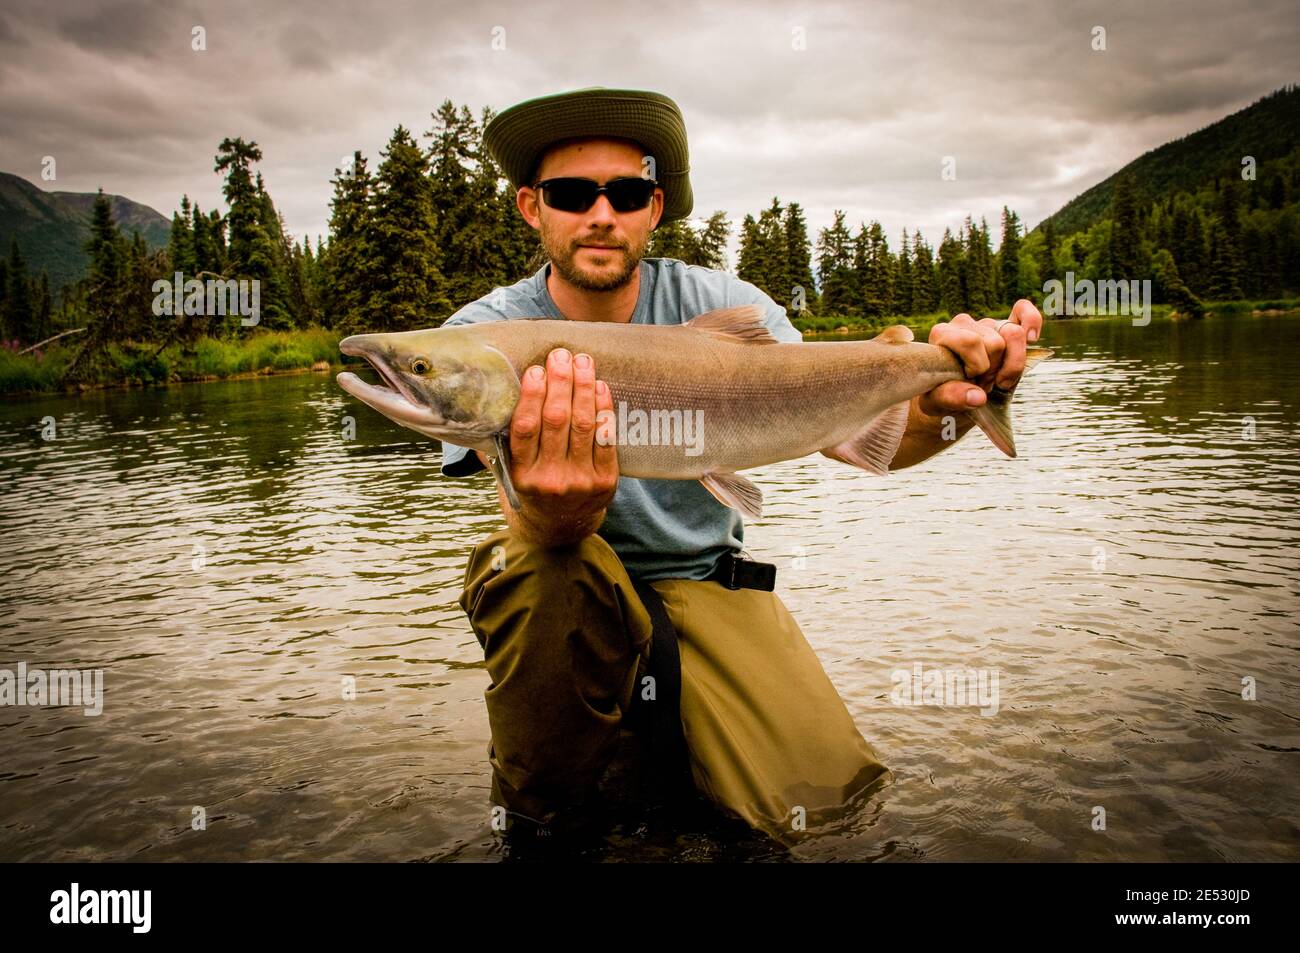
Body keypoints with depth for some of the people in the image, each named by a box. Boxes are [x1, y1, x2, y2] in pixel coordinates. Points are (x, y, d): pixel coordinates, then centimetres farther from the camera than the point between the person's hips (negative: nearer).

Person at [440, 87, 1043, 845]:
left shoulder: (722, 306, -7)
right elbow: (535, 533, -25)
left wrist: (940, 409, -39)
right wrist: (554, 513, -51)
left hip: (703, 579, 2)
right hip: (568, 592, -1)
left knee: (820, 798, -18)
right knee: (529, 562, -37)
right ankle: (540, 798, -9)